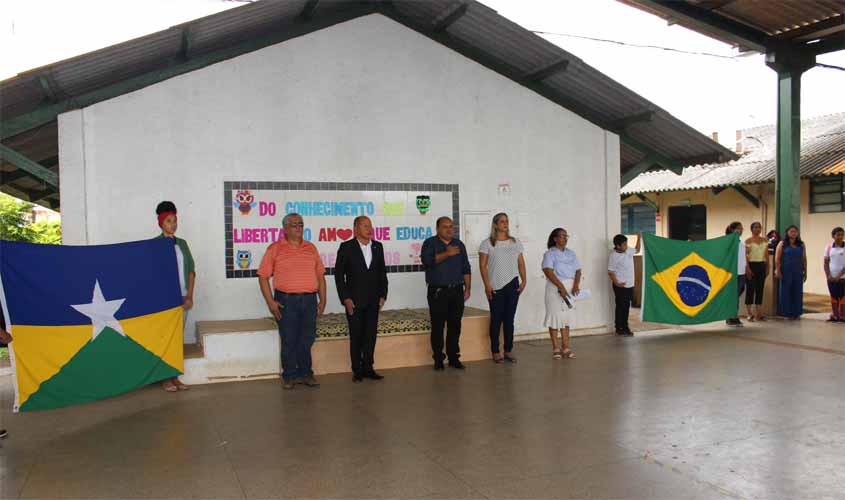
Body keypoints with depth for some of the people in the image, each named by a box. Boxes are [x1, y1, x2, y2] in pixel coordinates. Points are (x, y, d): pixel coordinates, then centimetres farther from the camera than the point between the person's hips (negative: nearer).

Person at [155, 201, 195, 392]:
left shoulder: (182, 243, 11)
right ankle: (166, 378, 7)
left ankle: (175, 376, 15)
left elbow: (191, 270, 10)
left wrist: (189, 296, 2)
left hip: (182, 297, 5)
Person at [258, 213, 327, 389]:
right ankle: (289, 376, 17)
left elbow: (320, 275, 14)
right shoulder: (275, 249, 0)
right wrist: (270, 302, -8)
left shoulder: (311, 248, 12)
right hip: (286, 300, -3)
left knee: (307, 339, 7)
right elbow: (263, 276, -1)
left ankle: (305, 373, 22)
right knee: (289, 341, 4)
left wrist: (323, 300, 8)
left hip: (309, 300, 3)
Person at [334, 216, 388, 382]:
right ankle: (357, 370, 13)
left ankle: (368, 368, 15)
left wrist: (382, 295, 4)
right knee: (356, 336, 3)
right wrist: (345, 298, -9)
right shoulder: (347, 247, -5)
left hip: (373, 301, 4)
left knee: (371, 335, 5)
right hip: (354, 300, -3)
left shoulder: (378, 247, 8)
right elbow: (339, 274, -4)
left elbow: (382, 273, 11)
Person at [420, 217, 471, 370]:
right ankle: (438, 359, 7)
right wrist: (447, 254, -21)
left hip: (457, 291, 4)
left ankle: (453, 357, 15)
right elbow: (427, 261, -18)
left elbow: (466, 268, 14)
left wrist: (468, 288, 8)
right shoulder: (430, 243, 1)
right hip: (437, 291, -4)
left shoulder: (459, 244, 13)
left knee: (455, 326, 5)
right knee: (437, 326, -1)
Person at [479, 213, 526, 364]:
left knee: (509, 319, 7)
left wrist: (523, 280, 1)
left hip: (512, 285, 3)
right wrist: (487, 285, -12)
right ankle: (495, 352, 10)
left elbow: (521, 263, 11)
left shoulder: (515, 242, 11)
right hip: (495, 287, -3)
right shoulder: (487, 243, -2)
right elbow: (482, 265, -5)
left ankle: (509, 351, 15)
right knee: (496, 319, 2)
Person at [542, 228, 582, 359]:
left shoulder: (571, 254, 13)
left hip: (570, 288, 5)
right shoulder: (550, 254, -3)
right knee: (555, 316, -1)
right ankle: (555, 348, 6)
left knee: (567, 317, 5)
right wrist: (561, 287, -22)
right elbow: (548, 271, -15)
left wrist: (576, 284, -11)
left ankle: (565, 348, 9)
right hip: (555, 287, -5)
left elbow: (578, 270, 8)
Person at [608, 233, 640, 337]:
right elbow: (610, 272, -17)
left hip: (630, 285, 7)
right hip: (621, 286, -7)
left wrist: (639, 238, 17)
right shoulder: (613, 256, -17)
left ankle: (625, 327, 24)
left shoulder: (628, 250, 5)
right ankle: (619, 329, 8)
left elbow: (637, 250, 27)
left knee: (627, 306, 14)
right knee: (620, 307, 0)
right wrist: (616, 283, -26)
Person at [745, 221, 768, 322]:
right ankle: (749, 314, 3)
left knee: (760, 289, 7)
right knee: (750, 289, -2)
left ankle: (758, 313, 13)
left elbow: (767, 255, 13)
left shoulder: (765, 240, 10)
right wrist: (748, 268, -15)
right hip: (751, 265, -5)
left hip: (762, 266, 5)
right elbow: (745, 256, -9)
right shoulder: (748, 241, -4)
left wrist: (767, 267, 8)